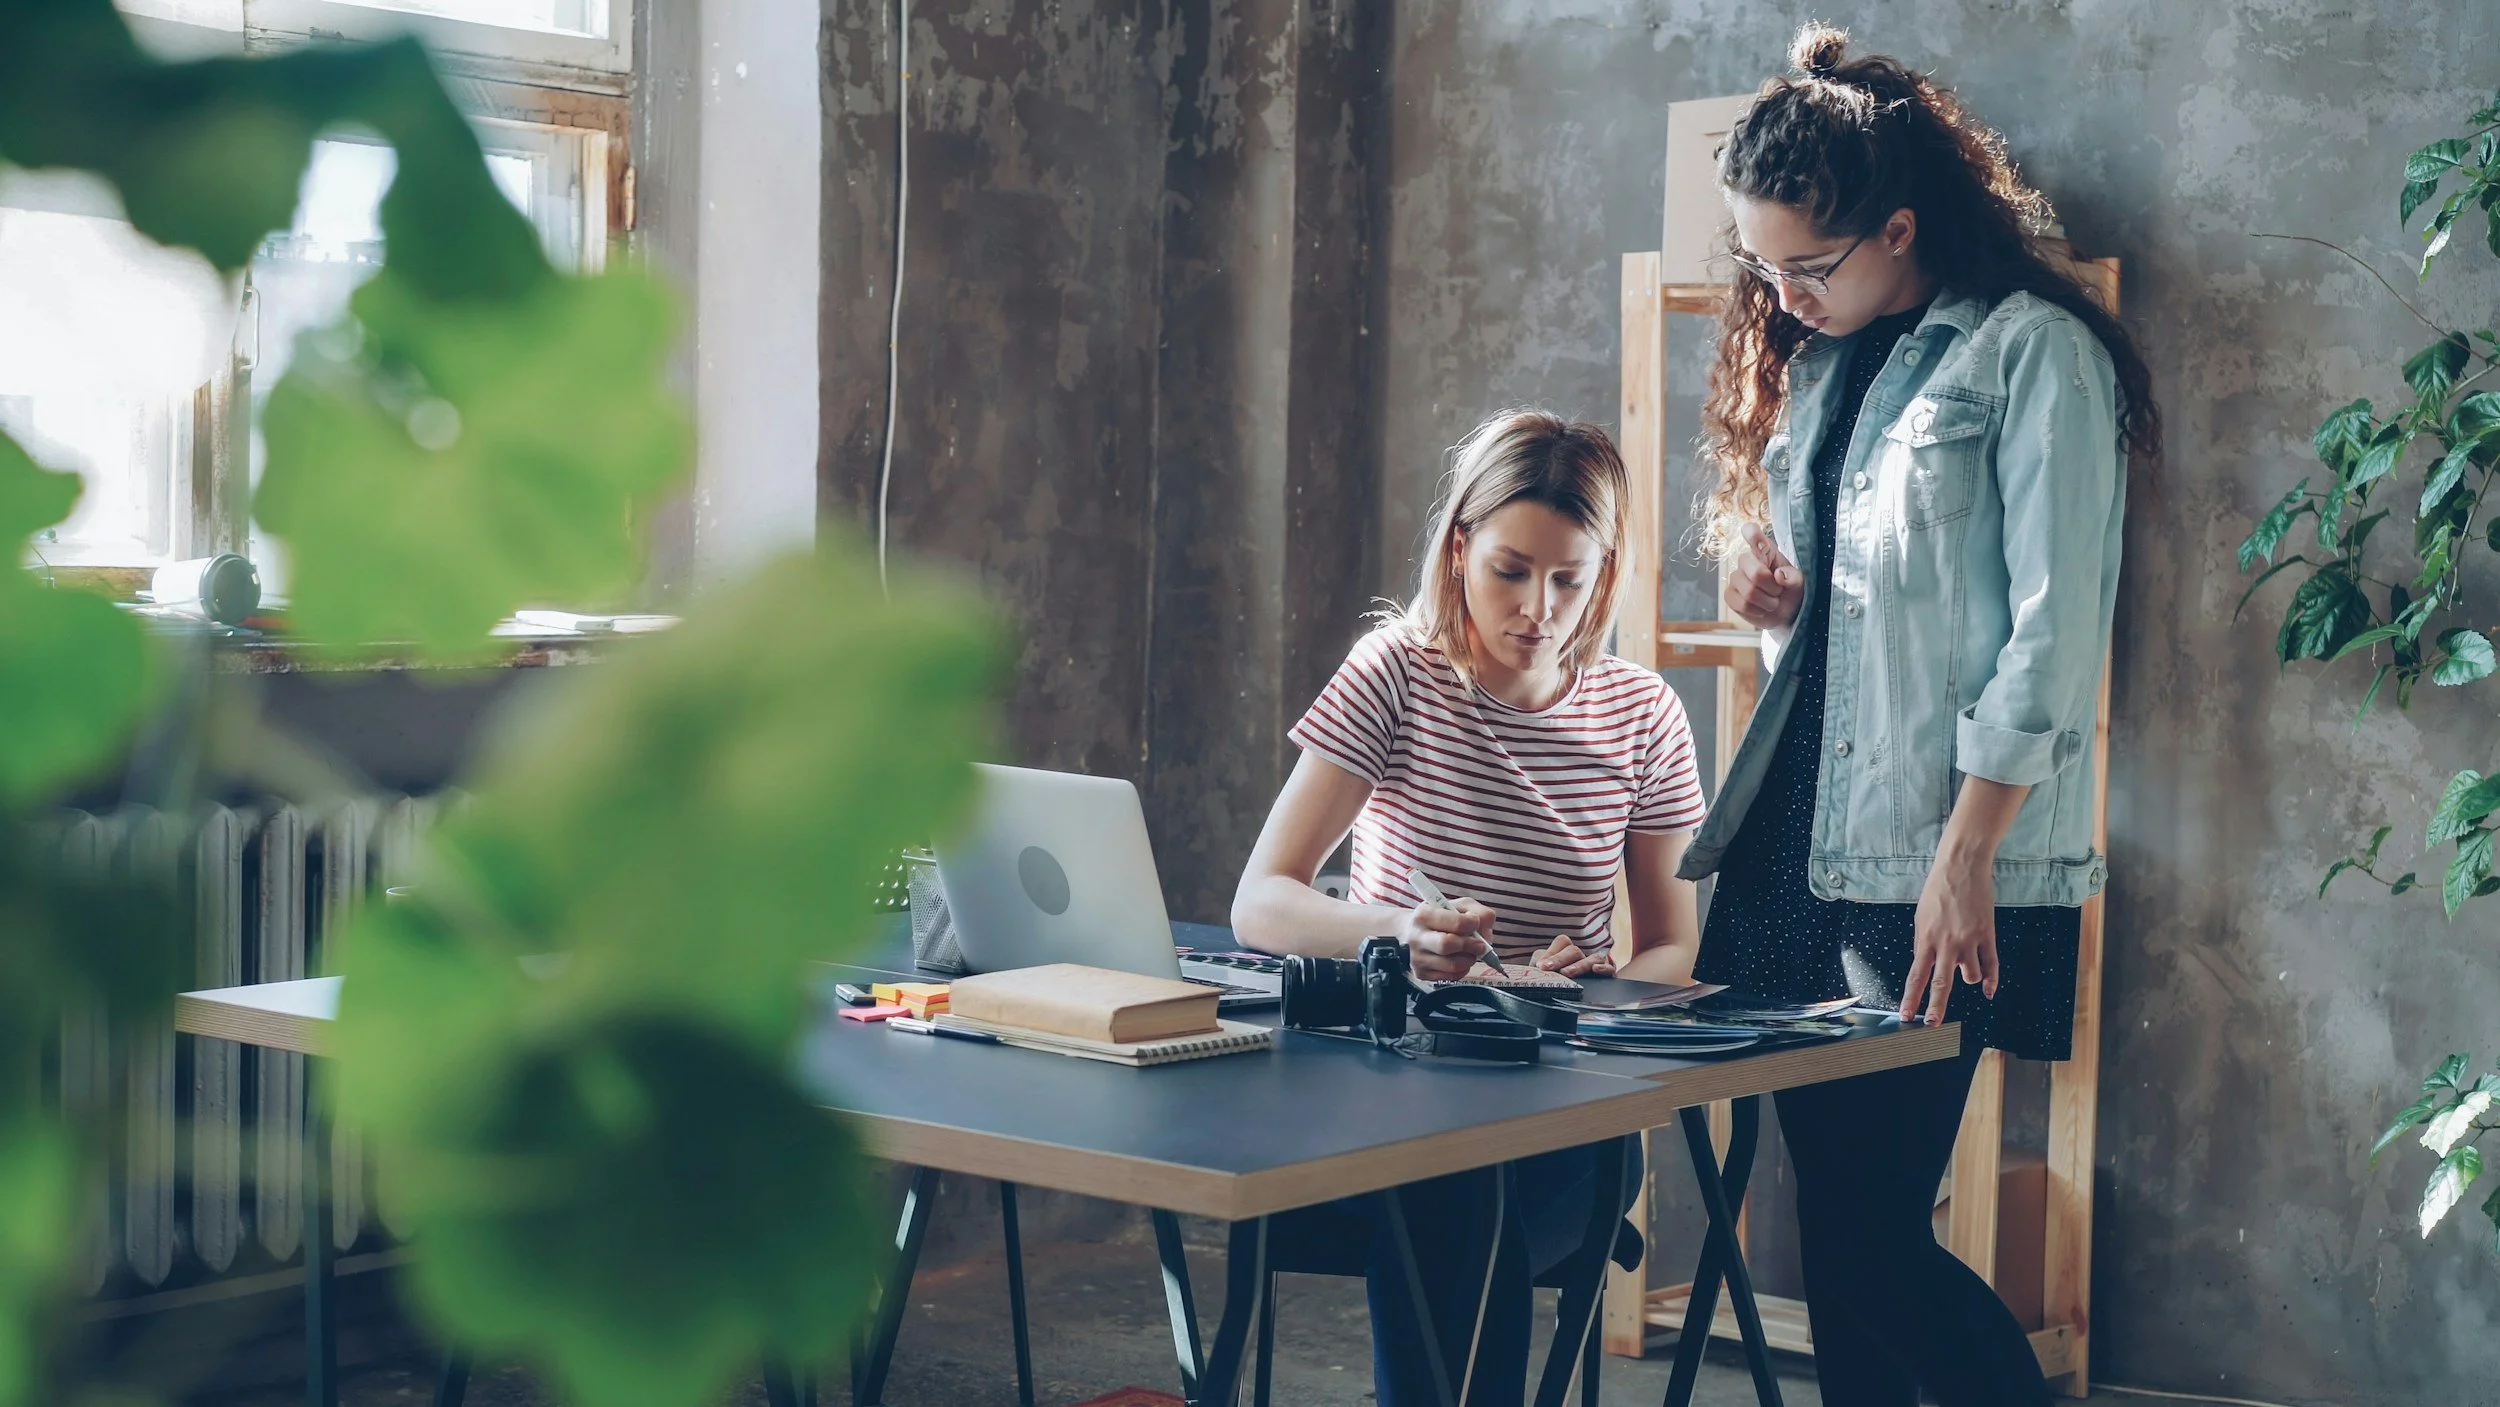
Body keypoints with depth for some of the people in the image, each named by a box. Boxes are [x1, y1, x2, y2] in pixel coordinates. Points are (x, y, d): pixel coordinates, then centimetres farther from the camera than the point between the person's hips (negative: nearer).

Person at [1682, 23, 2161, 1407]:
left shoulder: (2033, 353, -6)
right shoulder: (1811, 363, 17)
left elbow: (2053, 635, -11)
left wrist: (1965, 857, -16)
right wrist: (1773, 596, 4)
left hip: (1936, 871, -7)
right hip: (1792, 847, 7)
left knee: (1872, 1231, -9)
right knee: (1835, 1225, 7)